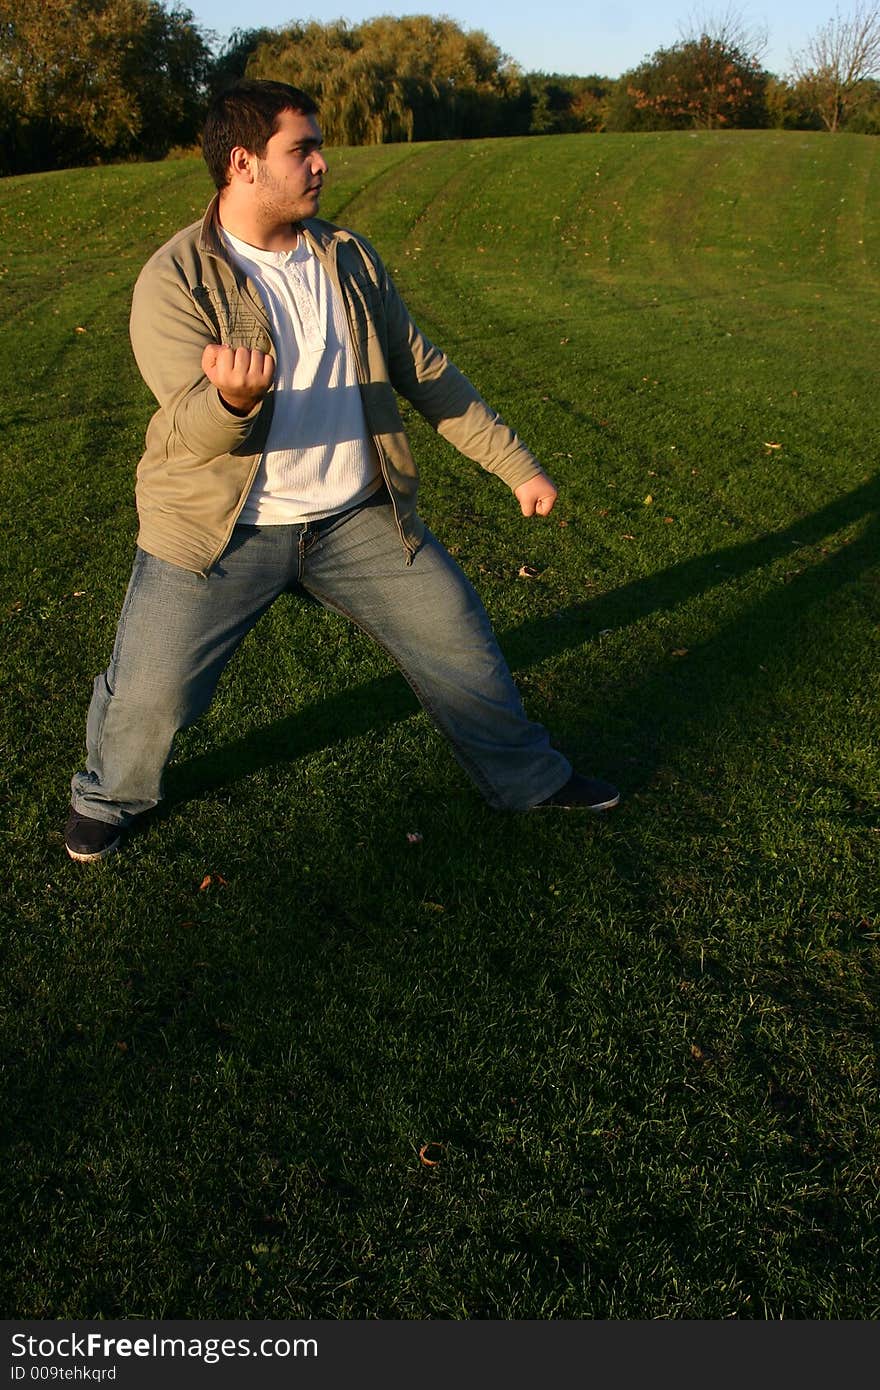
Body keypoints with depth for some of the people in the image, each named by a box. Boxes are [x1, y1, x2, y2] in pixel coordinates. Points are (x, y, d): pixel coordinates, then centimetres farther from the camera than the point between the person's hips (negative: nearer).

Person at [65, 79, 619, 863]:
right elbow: (193, 427, -21)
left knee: (461, 644, 6)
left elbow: (425, 372, 10)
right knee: (147, 698, -3)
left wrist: (516, 465, 8)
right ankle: (109, 798, 32)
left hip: (357, 518, 4)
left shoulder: (349, 259, 5)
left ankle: (527, 778, 31)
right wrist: (232, 400, -45)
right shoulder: (175, 280, -10)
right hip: (222, 530, -3)